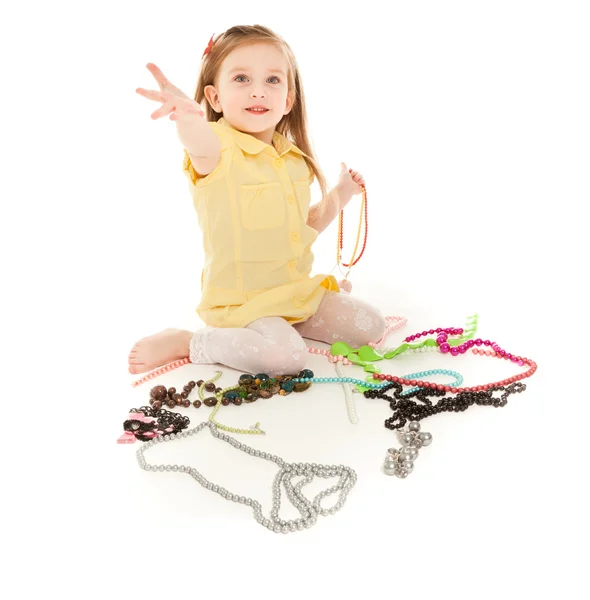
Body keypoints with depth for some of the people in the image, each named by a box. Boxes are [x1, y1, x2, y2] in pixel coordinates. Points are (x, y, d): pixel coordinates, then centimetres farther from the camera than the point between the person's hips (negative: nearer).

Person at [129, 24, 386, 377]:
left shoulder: (294, 159, 5)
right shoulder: (219, 149, -16)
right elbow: (202, 147, -44)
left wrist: (340, 195, 11)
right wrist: (189, 119, -66)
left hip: (296, 287, 7)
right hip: (240, 300, -7)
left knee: (372, 326, 4)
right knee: (287, 354, -31)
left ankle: (291, 319, 16)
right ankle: (186, 343, -10)